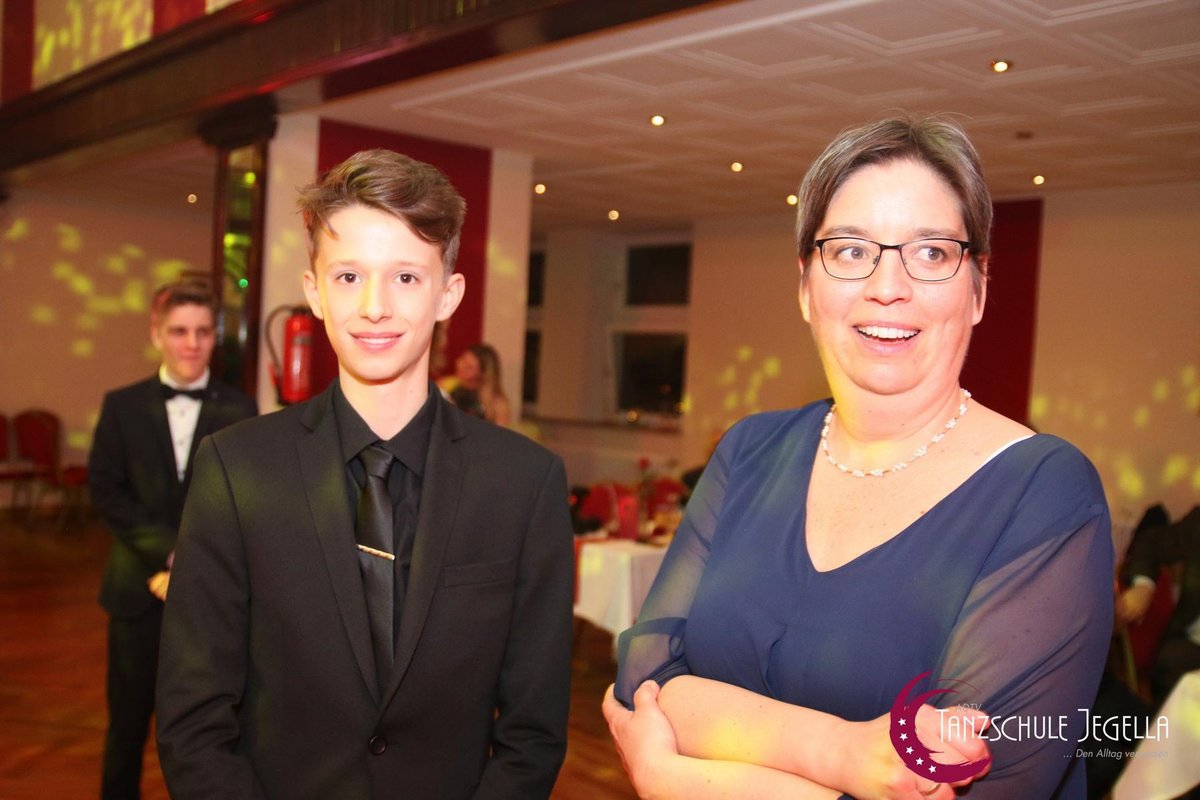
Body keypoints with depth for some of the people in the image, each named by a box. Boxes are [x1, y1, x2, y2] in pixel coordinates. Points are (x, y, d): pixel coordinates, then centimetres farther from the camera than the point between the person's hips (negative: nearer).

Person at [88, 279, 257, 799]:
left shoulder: (239, 411, -1)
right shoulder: (122, 406, 3)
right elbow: (105, 492, -3)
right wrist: (169, 552, -14)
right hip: (139, 587, 1)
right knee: (129, 719, 11)